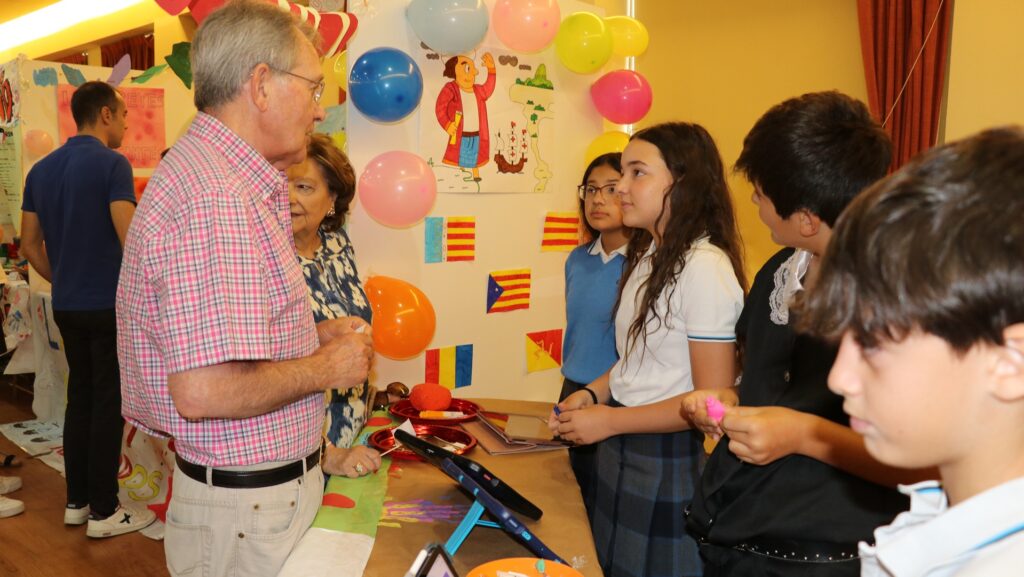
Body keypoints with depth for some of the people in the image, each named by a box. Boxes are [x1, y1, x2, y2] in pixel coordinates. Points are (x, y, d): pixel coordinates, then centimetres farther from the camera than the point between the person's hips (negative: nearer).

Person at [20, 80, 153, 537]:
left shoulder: (41, 170, 9)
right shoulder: (111, 164, -14)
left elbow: (30, 246, 11)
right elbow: (131, 239, -23)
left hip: (67, 306, 7)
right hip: (110, 305, -7)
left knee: (80, 398, 16)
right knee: (109, 404, 1)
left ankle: (76, 501, 25)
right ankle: (104, 511, 10)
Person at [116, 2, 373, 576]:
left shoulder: (214, 174, 10)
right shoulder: (219, 200, -25)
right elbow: (202, 391, -32)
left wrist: (311, 336, 7)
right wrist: (324, 366, -17)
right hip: (249, 508, -10)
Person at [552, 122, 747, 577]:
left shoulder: (705, 268, -21)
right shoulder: (647, 256, 7)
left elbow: (714, 399, -21)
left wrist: (611, 421, -18)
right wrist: (593, 393, 1)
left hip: (668, 459, -8)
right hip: (619, 452, 8)